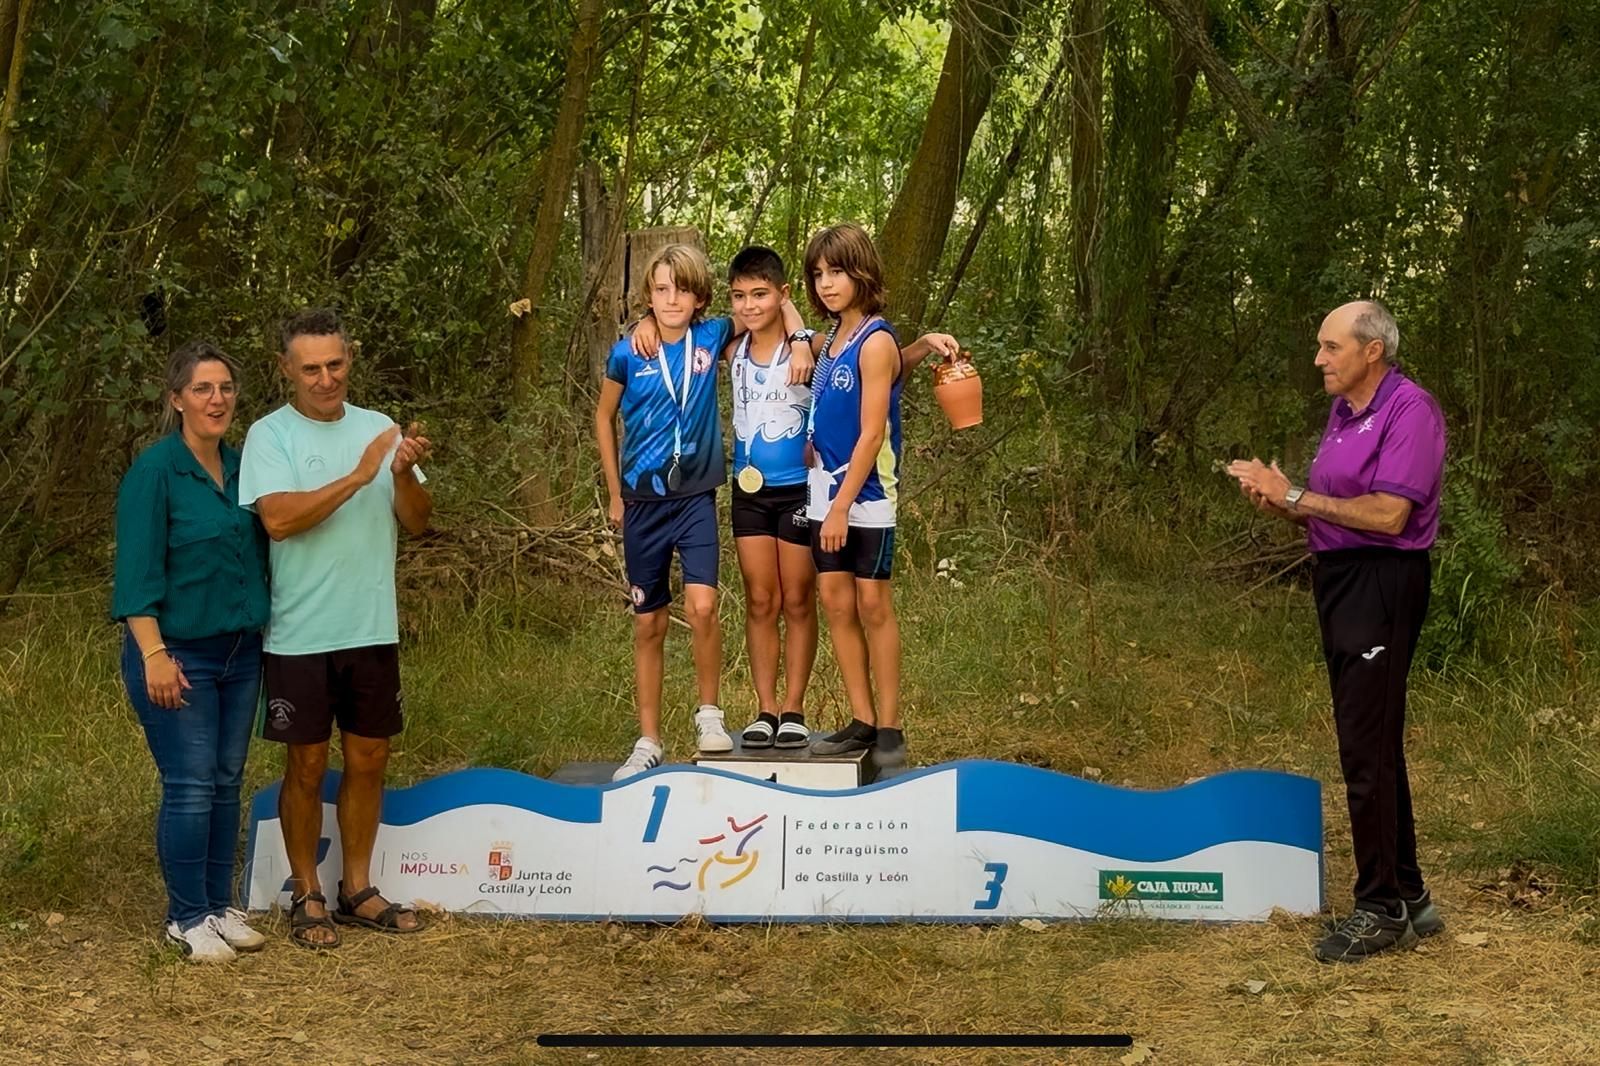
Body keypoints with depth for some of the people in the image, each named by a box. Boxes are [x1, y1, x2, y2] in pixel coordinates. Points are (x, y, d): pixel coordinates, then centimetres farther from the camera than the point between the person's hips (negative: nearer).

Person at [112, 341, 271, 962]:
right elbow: (137, 571, -15)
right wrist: (155, 654, -21)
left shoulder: (242, 466, 7)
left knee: (226, 782, 11)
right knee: (190, 787, -3)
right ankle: (188, 918, 8)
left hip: (241, 652, 6)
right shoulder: (155, 470, -12)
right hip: (180, 655, -6)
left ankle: (220, 906, 21)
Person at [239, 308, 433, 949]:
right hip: (300, 634, -4)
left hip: (373, 630, 4)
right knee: (307, 766, 4)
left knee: (368, 759, 11)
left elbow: (416, 522, 3)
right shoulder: (271, 435, -6)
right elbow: (278, 519, -21)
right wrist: (358, 476, -25)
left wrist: (403, 474, -17)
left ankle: (358, 890, 23)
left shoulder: (379, 430, 6)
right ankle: (307, 897, 16)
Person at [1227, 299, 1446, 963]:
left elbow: (1387, 515, -22)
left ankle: (1382, 909, -1)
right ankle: (1407, 898, 22)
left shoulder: (1409, 410, -13)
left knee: (1368, 748, -8)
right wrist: (1278, 503, -2)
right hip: (1339, 580, 10)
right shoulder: (1344, 412, 15)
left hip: (1383, 581, -10)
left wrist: (1296, 497, -15)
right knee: (1375, 746, 13)